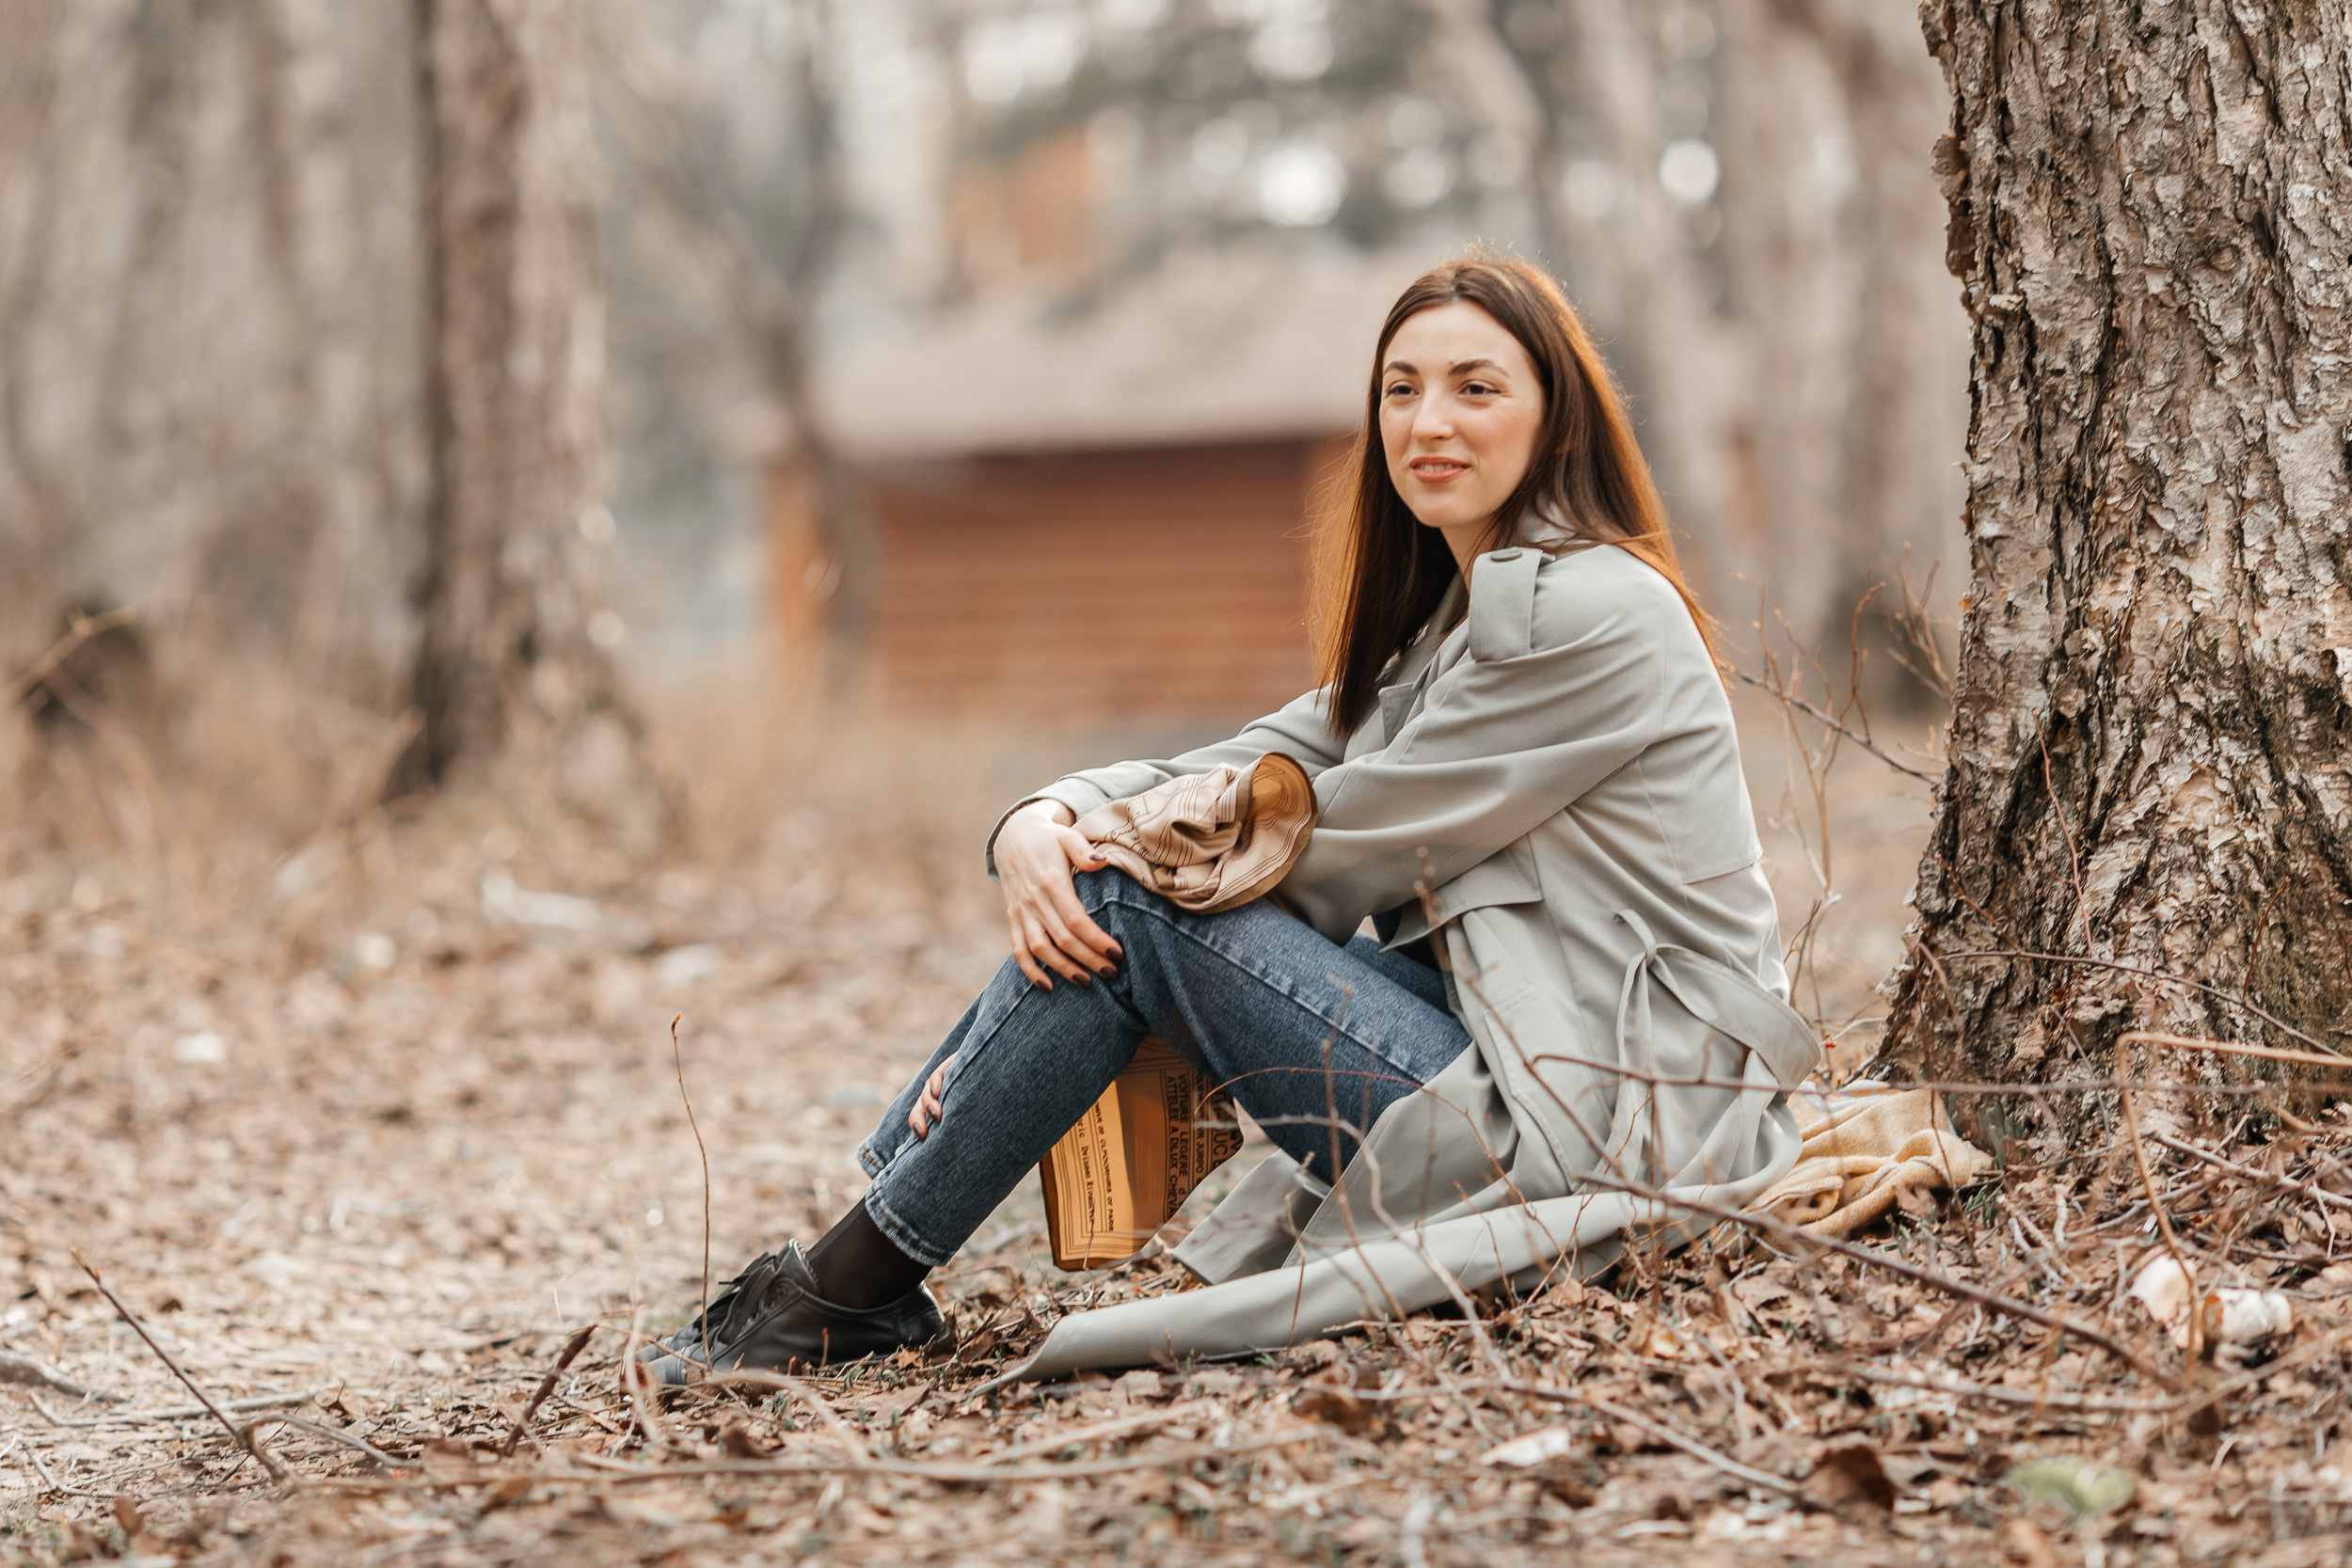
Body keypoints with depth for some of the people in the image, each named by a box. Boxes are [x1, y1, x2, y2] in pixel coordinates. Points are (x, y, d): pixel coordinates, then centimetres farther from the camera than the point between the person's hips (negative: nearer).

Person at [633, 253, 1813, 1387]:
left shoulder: (1593, 612, -14)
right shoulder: (1447, 616, 16)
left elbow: (1341, 852, -13)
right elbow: (1243, 775, 9)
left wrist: (1125, 864, -2)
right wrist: (1042, 821, -11)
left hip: (1581, 1125, -9)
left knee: (1129, 909, -13)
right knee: (1093, 888, 1)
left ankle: (848, 1296, -4)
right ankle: (864, 1241, 4)